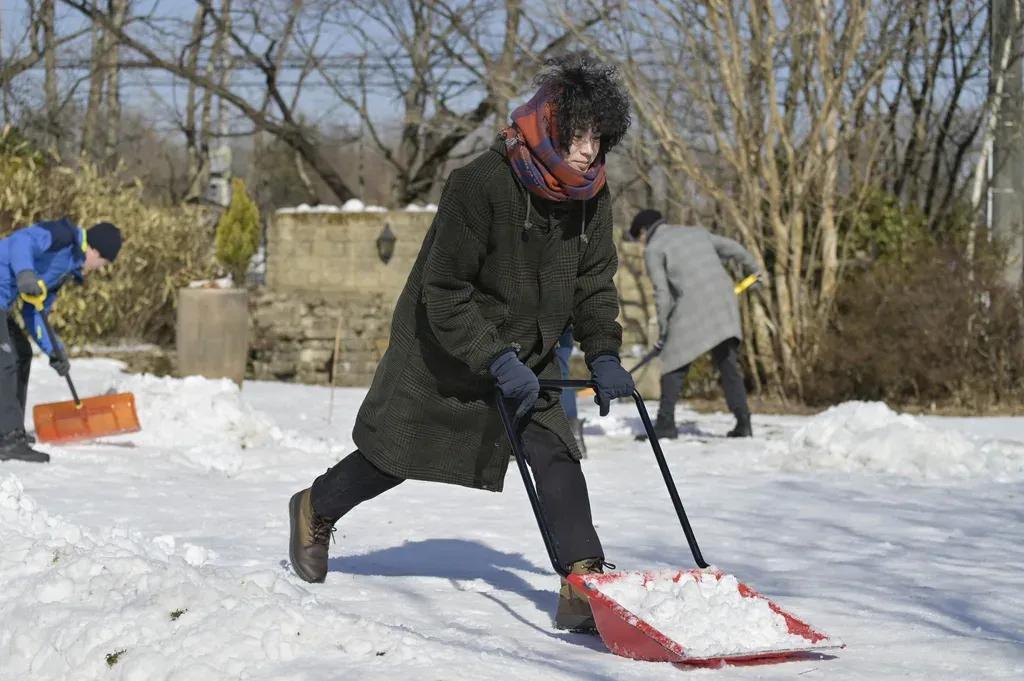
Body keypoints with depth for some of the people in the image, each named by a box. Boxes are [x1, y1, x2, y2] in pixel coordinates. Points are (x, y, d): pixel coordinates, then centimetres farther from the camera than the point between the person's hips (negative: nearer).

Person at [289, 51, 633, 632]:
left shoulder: (593, 197, -9)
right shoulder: (481, 184, -30)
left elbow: (595, 283, 4)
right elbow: (444, 290, -27)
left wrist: (603, 354, -10)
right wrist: (497, 362, -32)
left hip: (527, 352, 5)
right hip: (442, 345, -5)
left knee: (555, 452, -12)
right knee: (395, 455, 12)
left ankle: (585, 583, -16)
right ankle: (315, 510, 39)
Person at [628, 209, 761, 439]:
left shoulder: (653, 249, 4)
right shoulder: (696, 232, 21)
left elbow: (662, 293, -5)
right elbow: (734, 249, 27)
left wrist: (663, 330, 2)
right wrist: (753, 269, 44)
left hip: (692, 310, -5)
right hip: (725, 305, 6)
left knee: (674, 366, 6)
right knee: (728, 366, 12)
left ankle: (665, 424, 2)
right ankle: (743, 422, 4)